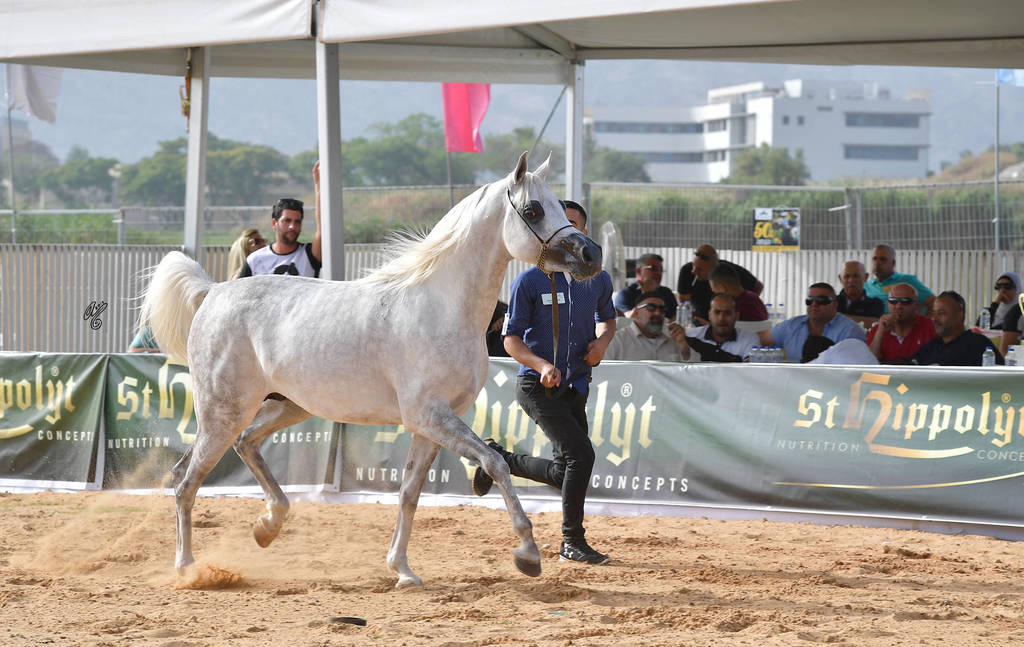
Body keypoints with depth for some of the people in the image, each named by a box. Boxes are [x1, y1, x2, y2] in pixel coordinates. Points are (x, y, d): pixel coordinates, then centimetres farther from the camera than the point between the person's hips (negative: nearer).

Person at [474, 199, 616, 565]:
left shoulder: (598, 280, 5)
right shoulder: (530, 281, -8)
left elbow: (607, 318, 25)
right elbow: (511, 339, -7)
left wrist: (602, 340, 0)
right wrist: (542, 365, -26)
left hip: (574, 389, 6)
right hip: (536, 386, -6)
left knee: (564, 472, 8)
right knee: (581, 455, -19)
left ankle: (499, 459, 33)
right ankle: (573, 541, -6)